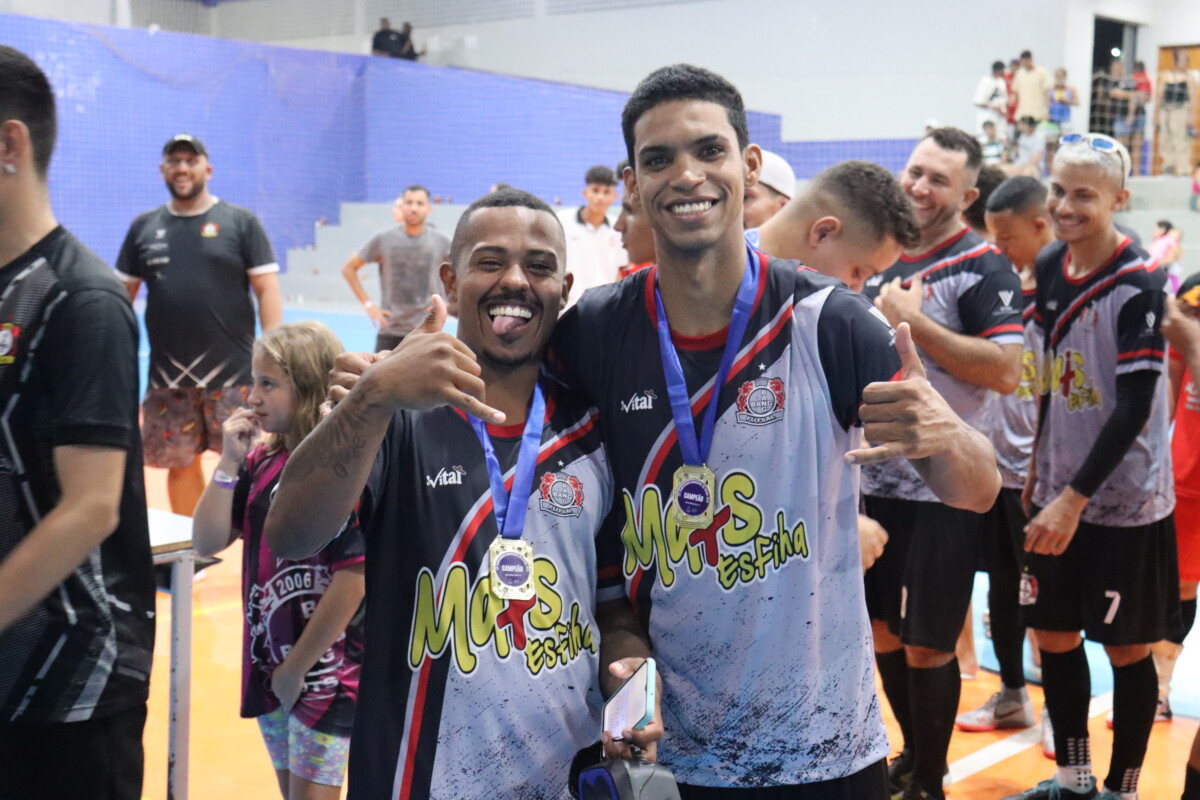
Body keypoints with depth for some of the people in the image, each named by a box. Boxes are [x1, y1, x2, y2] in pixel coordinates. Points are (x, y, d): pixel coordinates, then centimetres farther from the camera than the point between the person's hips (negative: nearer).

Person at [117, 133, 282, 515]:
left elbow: (267, 290, -3)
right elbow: (122, 294, 14)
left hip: (233, 373, -3)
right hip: (167, 376, 3)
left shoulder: (241, 222, 0)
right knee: (180, 464, 9)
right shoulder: (143, 227, 9)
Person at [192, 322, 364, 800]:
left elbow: (354, 577, -19)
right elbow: (208, 542, 4)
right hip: (269, 663, 7)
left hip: (326, 669, -7)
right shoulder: (262, 461, 4)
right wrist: (229, 463, -7)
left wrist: (297, 668, -13)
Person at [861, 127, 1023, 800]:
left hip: (942, 490, -7)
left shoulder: (983, 269, -10)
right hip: (876, 478, 7)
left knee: (927, 643, 0)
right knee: (883, 630, 16)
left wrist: (913, 321, -20)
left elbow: (1006, 371, -21)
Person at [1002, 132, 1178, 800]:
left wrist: (1075, 497, -21)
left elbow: (1135, 408, -20)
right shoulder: (1050, 266, 3)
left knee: (1126, 648, 7)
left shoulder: (1138, 286, -17)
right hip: (1057, 494, 6)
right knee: (1054, 634, 14)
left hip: (1124, 501, -6)